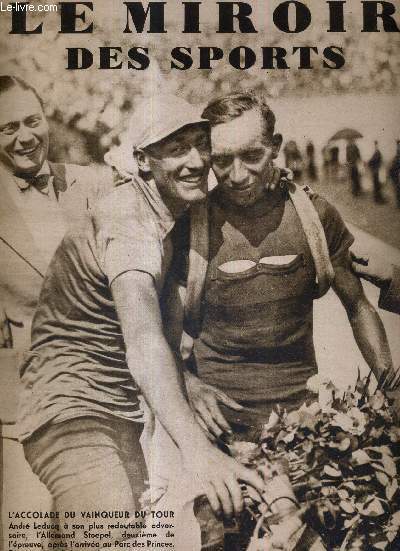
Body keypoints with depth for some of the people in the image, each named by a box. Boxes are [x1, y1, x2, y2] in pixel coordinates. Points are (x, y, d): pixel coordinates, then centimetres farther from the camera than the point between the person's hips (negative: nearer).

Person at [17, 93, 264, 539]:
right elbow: (143, 342, -36)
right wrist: (194, 447, -47)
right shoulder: (130, 223, -22)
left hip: (119, 409, 9)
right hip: (69, 403, -9)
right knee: (115, 534, -25)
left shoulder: (172, 215, 8)